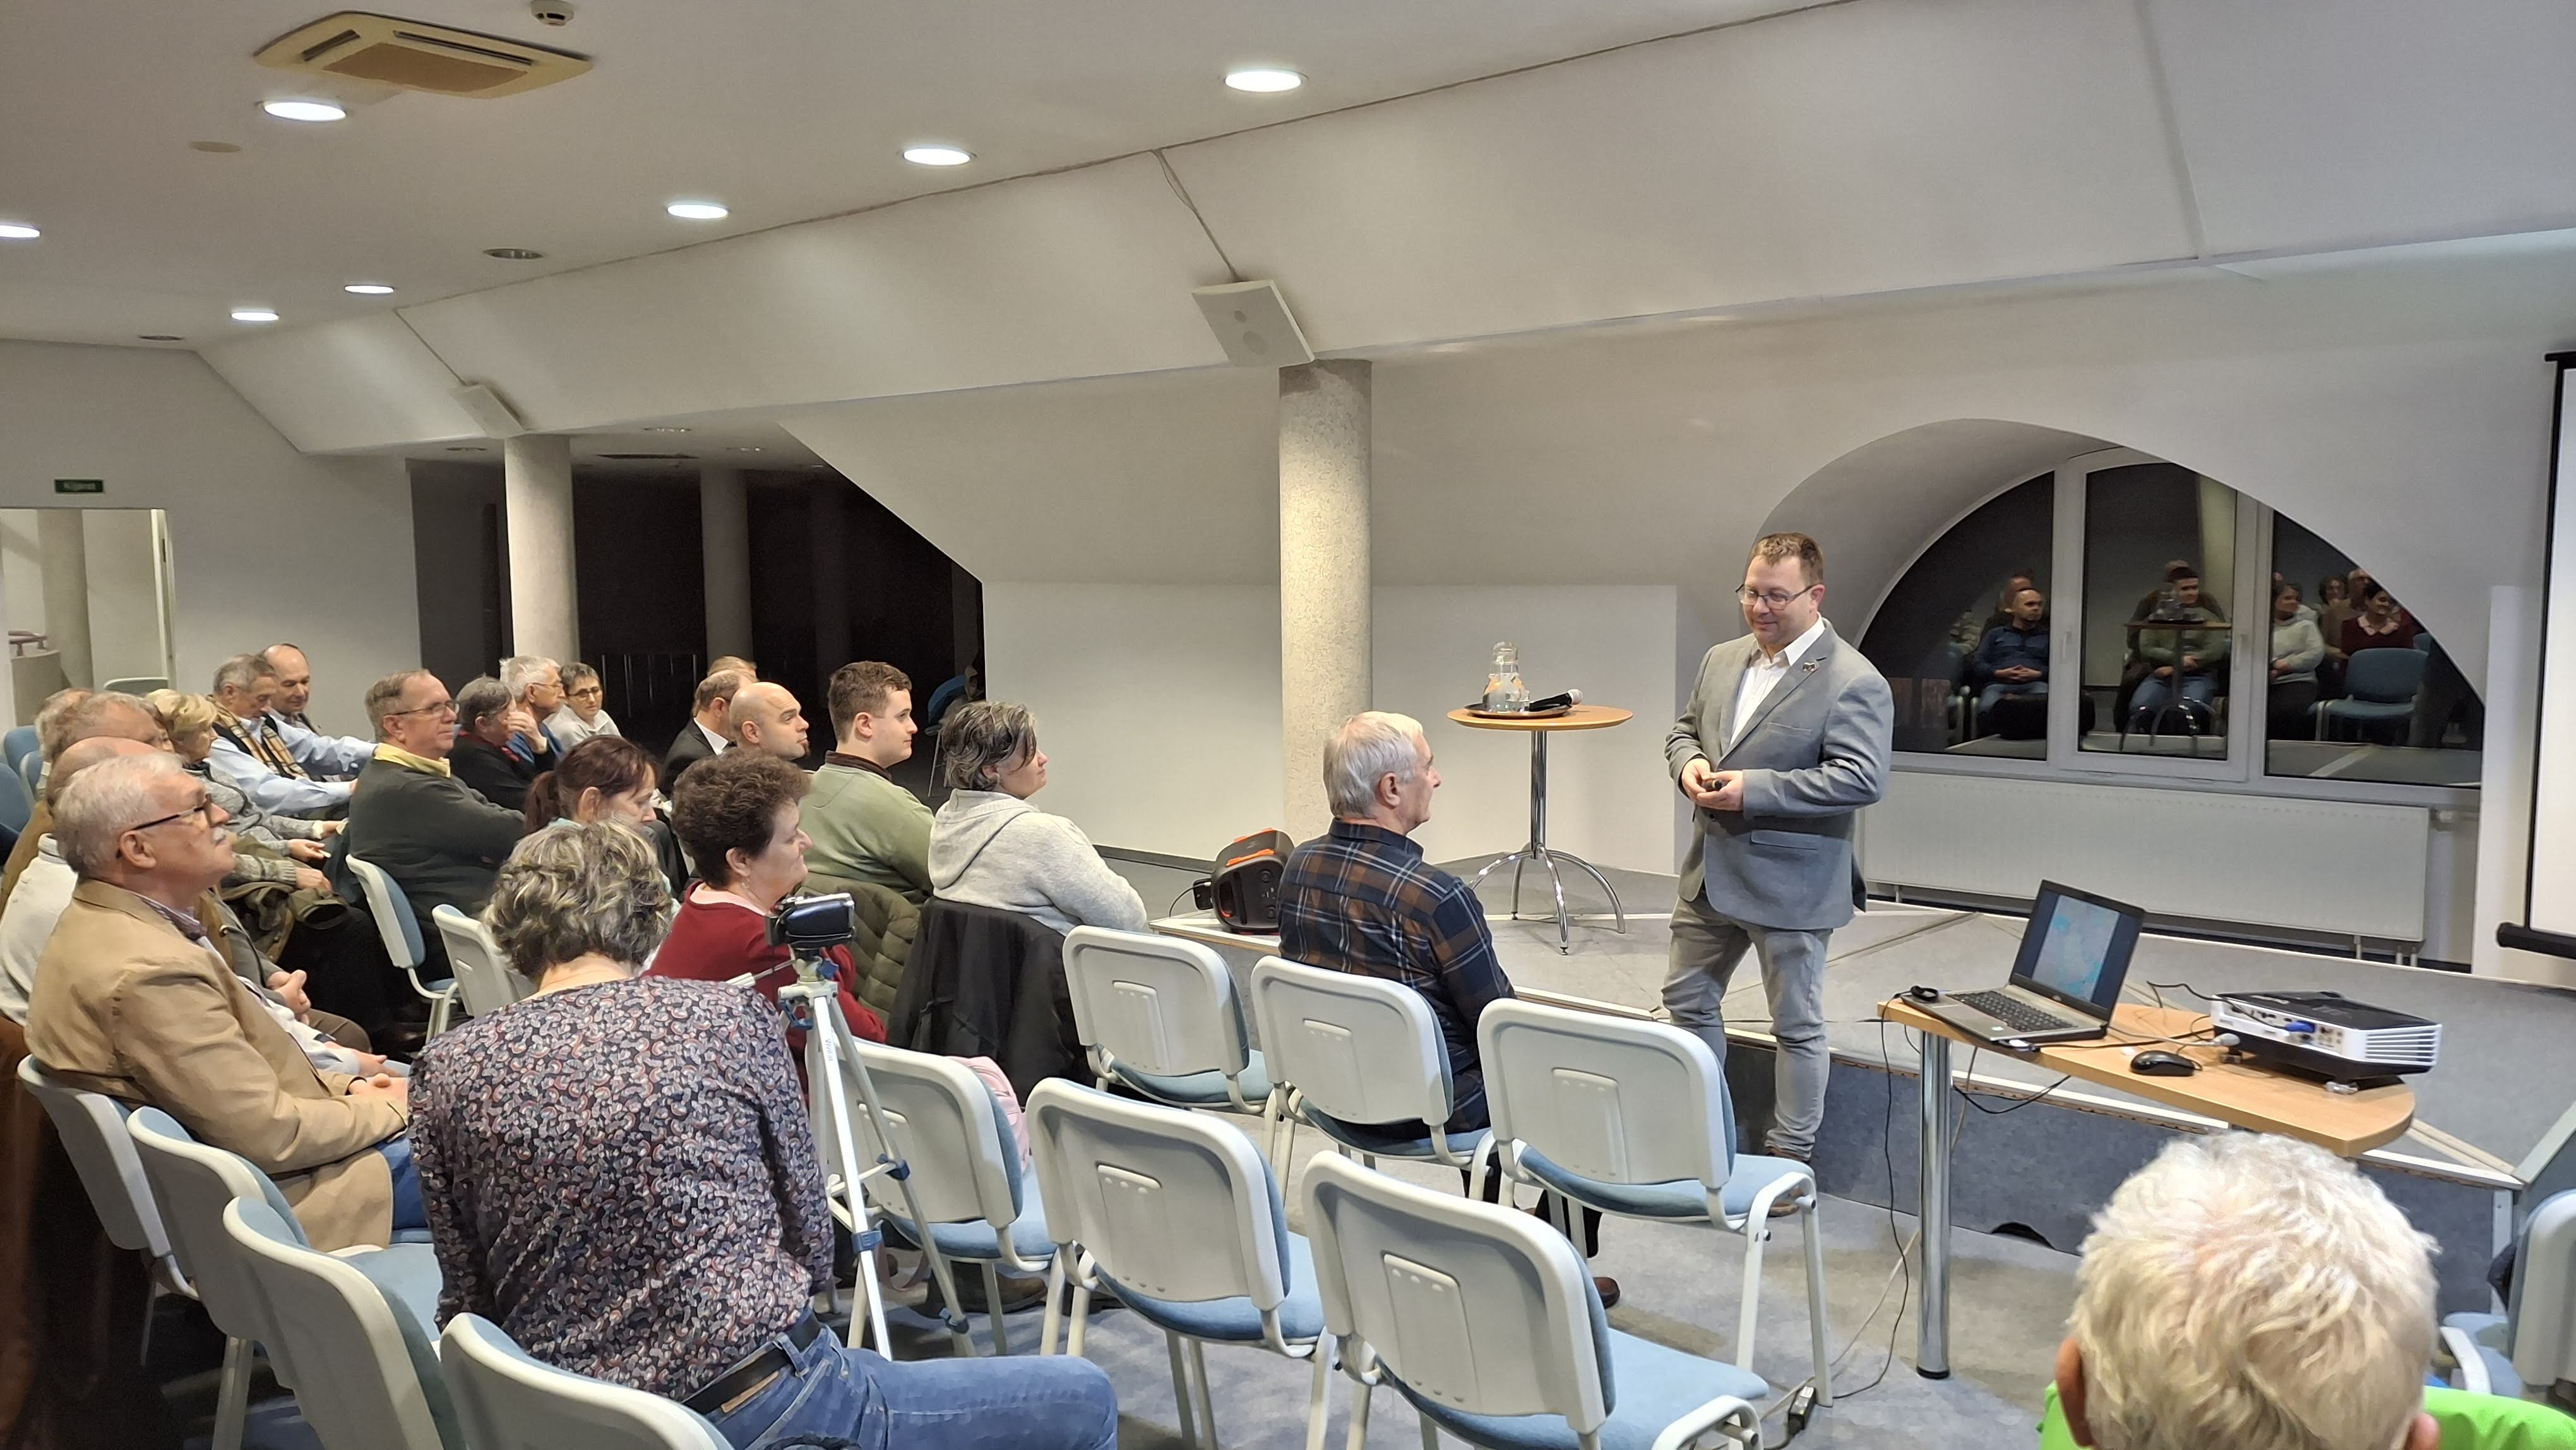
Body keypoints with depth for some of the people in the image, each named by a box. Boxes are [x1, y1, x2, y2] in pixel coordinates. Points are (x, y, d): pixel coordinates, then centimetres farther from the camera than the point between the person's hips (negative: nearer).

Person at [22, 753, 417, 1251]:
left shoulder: (98, 923, 2)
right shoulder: (150, 972, -29)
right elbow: (271, 1136, -25)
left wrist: (346, 1087, 3)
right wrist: (385, 1110, -10)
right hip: (275, 1190, -10)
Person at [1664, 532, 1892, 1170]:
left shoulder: (1853, 682, -15)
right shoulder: (1721, 660, 8)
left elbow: (1862, 778, -23)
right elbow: (1685, 728, 19)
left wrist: (1754, 788, -26)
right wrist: (1688, 763, -5)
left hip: (1790, 884, -7)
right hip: (1711, 872, 7)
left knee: (1797, 1025, 8)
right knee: (1687, 998, 17)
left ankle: (1791, 1158, 22)